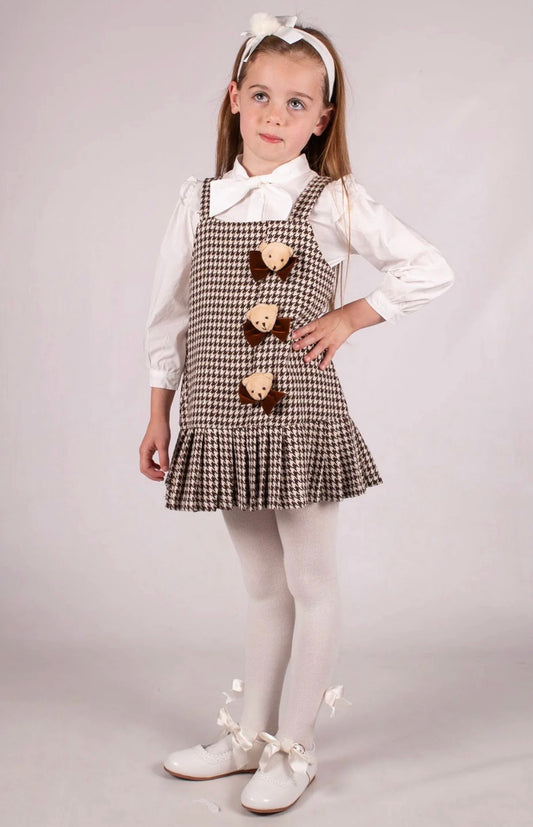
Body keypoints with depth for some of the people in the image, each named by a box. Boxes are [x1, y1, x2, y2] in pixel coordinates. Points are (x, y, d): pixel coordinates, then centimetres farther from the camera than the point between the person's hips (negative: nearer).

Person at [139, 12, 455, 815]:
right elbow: (170, 313, 10)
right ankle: (248, 735, 31)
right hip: (219, 424, 3)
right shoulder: (200, 200, 6)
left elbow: (430, 269, -3)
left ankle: (294, 748, 22)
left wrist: (349, 317, -7)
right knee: (264, 587, 16)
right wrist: (158, 413, 10)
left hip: (300, 422, -3)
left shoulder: (333, 200, -4)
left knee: (311, 587, 6)